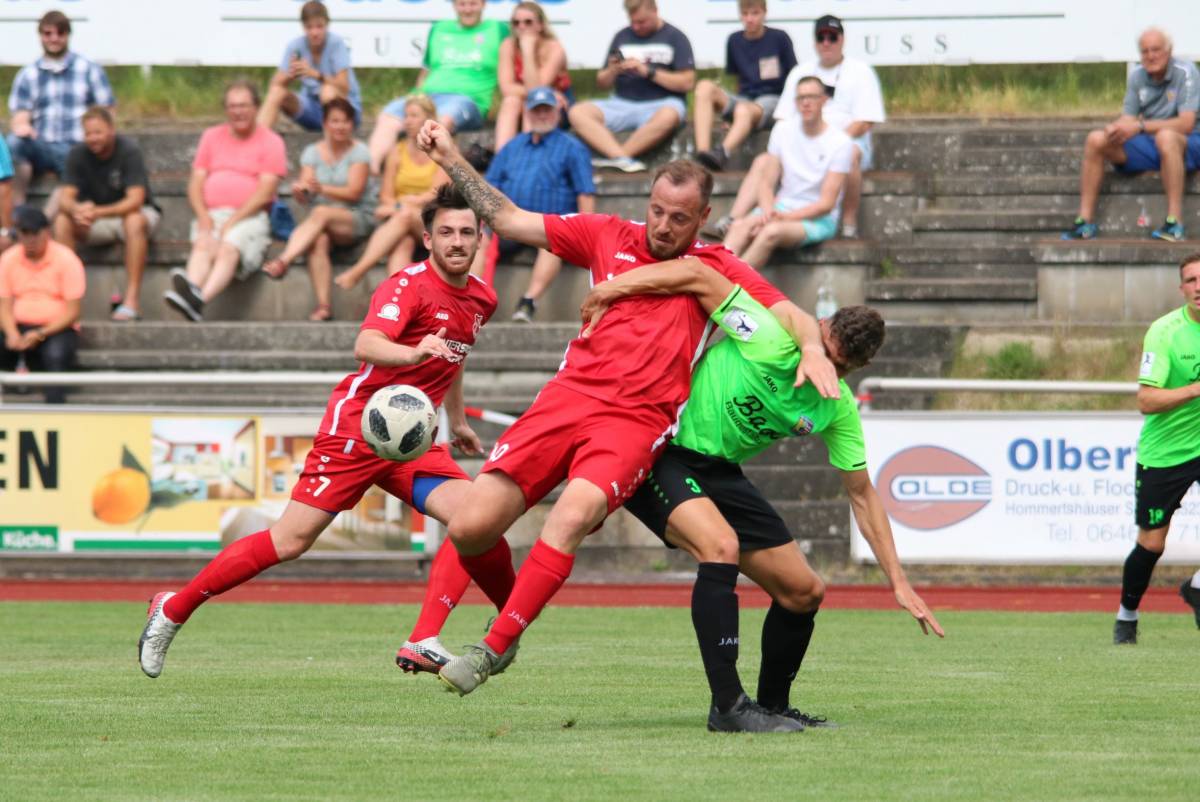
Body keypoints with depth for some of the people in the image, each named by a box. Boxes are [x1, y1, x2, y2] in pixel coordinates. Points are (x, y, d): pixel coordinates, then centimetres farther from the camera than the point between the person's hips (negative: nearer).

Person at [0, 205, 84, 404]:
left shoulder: (67, 260, -5)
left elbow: (72, 312, -8)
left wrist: (41, 334, -22)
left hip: (56, 328, -3)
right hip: (19, 326, 3)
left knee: (56, 354, -37)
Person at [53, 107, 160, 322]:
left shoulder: (129, 151, -21)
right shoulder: (78, 155, -9)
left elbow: (135, 200, -29)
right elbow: (65, 198, -15)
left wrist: (98, 212, -44)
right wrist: (77, 210, -41)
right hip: (96, 222, 4)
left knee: (135, 222, -38)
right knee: (62, 222, -23)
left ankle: (132, 300, -38)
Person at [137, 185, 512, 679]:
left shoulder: (481, 299, 10)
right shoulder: (408, 286, -15)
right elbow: (365, 345, -34)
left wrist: (457, 421, 40)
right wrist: (413, 353, -53)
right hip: (357, 428, -7)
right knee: (289, 542, -8)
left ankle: (424, 643, -21)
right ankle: (173, 609, 8)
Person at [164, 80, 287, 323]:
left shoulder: (270, 142, 8)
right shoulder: (211, 137, 22)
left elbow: (265, 193, -3)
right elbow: (195, 183, 14)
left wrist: (232, 221, -14)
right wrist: (203, 217, -6)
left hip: (249, 217, -3)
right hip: (211, 214, 3)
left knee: (228, 249, -35)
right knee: (203, 245, -31)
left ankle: (198, 301, -61)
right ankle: (192, 288, -62)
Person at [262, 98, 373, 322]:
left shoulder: (358, 152, 1)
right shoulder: (312, 152, 10)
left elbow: (354, 192, -10)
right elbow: (304, 197, -1)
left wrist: (322, 188, -25)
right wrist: (300, 190, -26)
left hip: (357, 218, -2)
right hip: (321, 222, 2)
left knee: (321, 213, -35)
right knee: (318, 242, -34)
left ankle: (283, 261, -49)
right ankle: (323, 306, -43)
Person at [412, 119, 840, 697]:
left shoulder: (716, 270, 9)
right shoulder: (610, 238, 15)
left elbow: (792, 316, 4)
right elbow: (508, 220, 20)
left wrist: (813, 349, -19)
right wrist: (451, 160, 16)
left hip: (637, 421, -3)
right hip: (569, 393, 3)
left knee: (571, 517, -33)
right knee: (469, 528, -10)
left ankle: (493, 648, -28)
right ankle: (510, 612, 21)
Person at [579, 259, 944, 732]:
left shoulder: (837, 409, -1)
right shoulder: (772, 339, -22)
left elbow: (861, 495, 6)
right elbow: (698, 275, -24)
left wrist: (898, 582, 2)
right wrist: (612, 288, -29)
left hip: (719, 472, 8)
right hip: (662, 456, -8)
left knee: (804, 592, 5)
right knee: (722, 547, -33)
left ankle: (773, 706, 26)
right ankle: (728, 706, -29)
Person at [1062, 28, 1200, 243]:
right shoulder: (1137, 77, 3)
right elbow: (1128, 119, 2)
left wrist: (1140, 126, -30)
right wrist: (1116, 128, -24)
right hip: (1149, 146, 6)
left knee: (1166, 136, -41)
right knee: (1095, 140, -12)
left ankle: (1175, 223, -44)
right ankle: (1085, 220, -14)